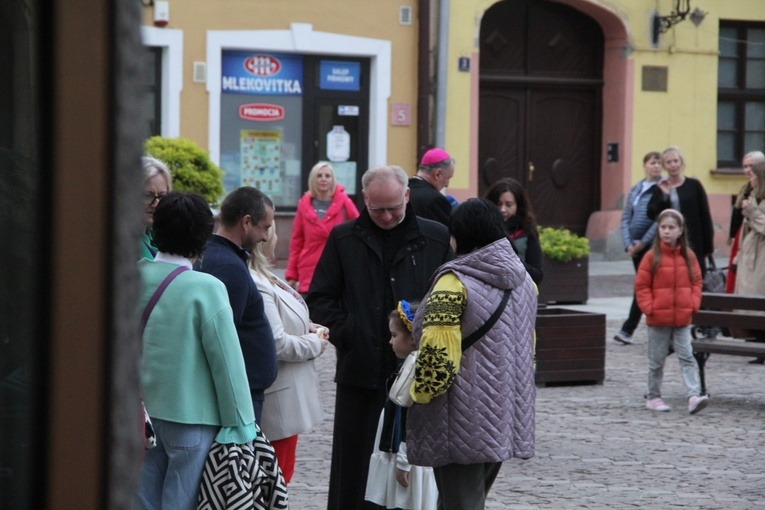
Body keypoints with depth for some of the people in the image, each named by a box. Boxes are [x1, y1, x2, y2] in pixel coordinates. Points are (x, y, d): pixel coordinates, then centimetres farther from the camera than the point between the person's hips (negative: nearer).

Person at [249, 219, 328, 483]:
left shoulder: (264, 278, 9)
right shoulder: (256, 285, -24)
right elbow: (276, 344, -25)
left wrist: (307, 328, 6)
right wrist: (314, 343, -9)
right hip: (277, 402, -10)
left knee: (280, 471, 16)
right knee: (278, 471, -3)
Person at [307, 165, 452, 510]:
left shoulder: (436, 238, 2)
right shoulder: (343, 239, 4)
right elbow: (320, 299, 7)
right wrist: (343, 332, -7)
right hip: (360, 367, 0)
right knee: (351, 458, 6)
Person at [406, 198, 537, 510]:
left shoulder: (455, 282, -15)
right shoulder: (523, 280, 10)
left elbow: (437, 354, -21)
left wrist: (420, 393, -7)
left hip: (464, 423, -8)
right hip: (507, 420, 8)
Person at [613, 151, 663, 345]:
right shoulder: (636, 189, 14)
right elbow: (626, 218, 12)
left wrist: (643, 242, -12)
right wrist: (628, 244, -1)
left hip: (653, 245, -6)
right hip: (636, 246, 6)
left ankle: (628, 330, -1)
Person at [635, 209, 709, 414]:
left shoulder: (688, 256, 4)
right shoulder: (652, 257, -4)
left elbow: (696, 281, 11)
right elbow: (641, 286, -2)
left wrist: (693, 304, -2)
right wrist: (649, 307, -12)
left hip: (682, 319, 2)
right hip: (658, 320, -2)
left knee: (687, 357, -6)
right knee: (657, 360, 8)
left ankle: (694, 396, -13)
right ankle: (653, 397, 18)